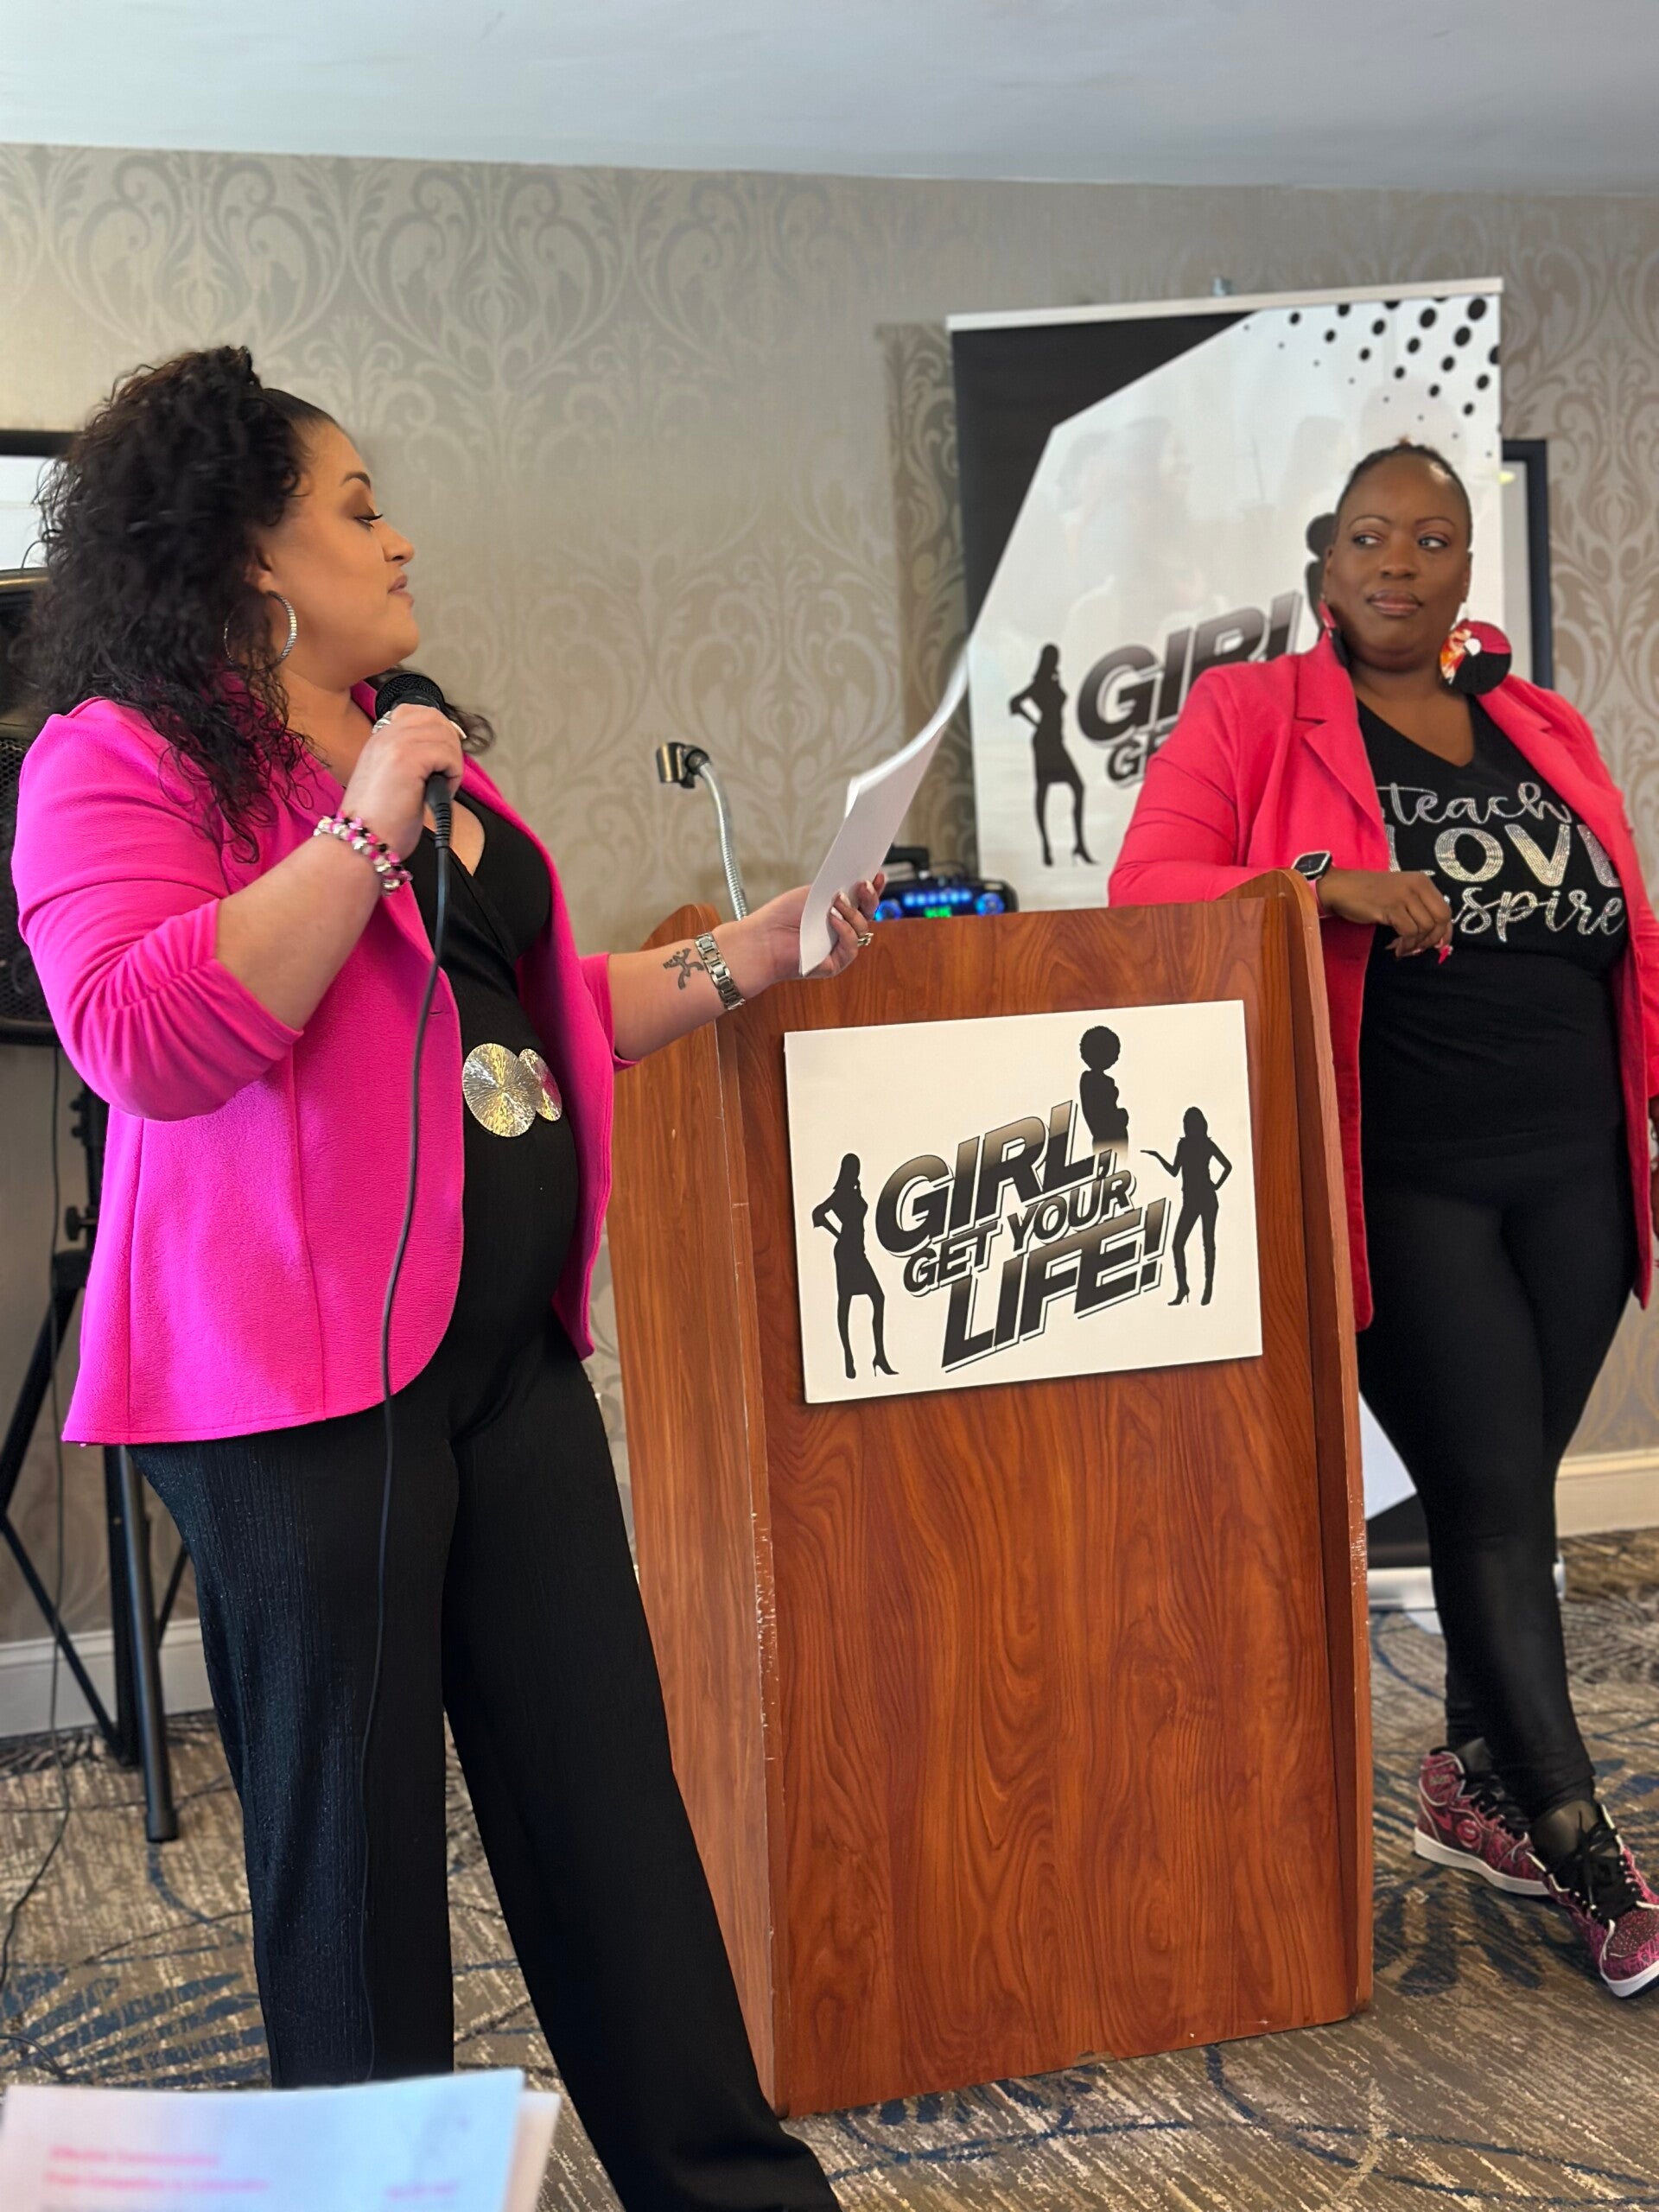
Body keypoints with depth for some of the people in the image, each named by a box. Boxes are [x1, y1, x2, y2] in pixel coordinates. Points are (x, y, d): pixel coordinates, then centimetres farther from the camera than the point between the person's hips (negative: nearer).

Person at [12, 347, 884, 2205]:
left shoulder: (416, 748, 21)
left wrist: (744, 958, 16)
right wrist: (364, 830, -21)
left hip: (511, 1353, 8)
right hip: (300, 1373, -7)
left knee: (607, 1796, 10)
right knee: (353, 1840, 4)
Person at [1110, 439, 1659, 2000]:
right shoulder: (1247, 716, 1)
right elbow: (1148, 888, -10)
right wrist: (1319, 884, -24)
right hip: (1405, 1185, -5)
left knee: (1509, 1492, 11)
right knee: (1493, 1500, -5)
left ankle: (1476, 1785, 28)